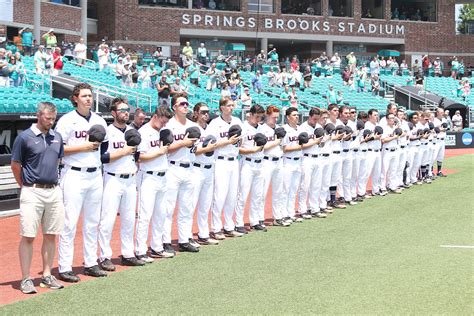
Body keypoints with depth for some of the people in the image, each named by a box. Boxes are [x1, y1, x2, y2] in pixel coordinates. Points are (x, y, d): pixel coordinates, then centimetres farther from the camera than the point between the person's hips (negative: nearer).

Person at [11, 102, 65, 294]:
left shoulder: (57, 138, 10)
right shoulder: (25, 137, -6)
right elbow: (15, 165, 0)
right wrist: (26, 186, 8)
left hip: (54, 191, 5)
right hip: (33, 192, -5)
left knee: (51, 235, 8)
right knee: (28, 236, -4)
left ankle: (47, 276, 17)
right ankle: (26, 279, 1)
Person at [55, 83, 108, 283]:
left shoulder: (99, 121, 12)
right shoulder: (67, 120, -5)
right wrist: (82, 147, -16)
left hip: (95, 175, 6)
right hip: (74, 175, -6)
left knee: (92, 222, 11)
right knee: (69, 223, -6)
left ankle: (91, 264, 20)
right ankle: (64, 268, -2)